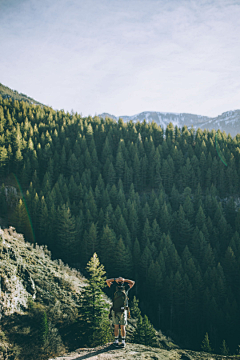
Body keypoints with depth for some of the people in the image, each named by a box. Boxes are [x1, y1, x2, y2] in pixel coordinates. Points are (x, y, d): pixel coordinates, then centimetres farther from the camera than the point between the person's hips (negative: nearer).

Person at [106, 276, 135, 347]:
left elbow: (107, 281, 5)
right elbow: (133, 282, 11)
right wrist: (124, 280, -1)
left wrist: (115, 279, -7)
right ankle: (123, 342, 7)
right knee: (123, 327, 6)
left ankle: (116, 341, 8)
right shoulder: (125, 289, -5)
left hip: (115, 310, 0)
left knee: (116, 326, 7)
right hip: (123, 311, 0)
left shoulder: (114, 288, -6)